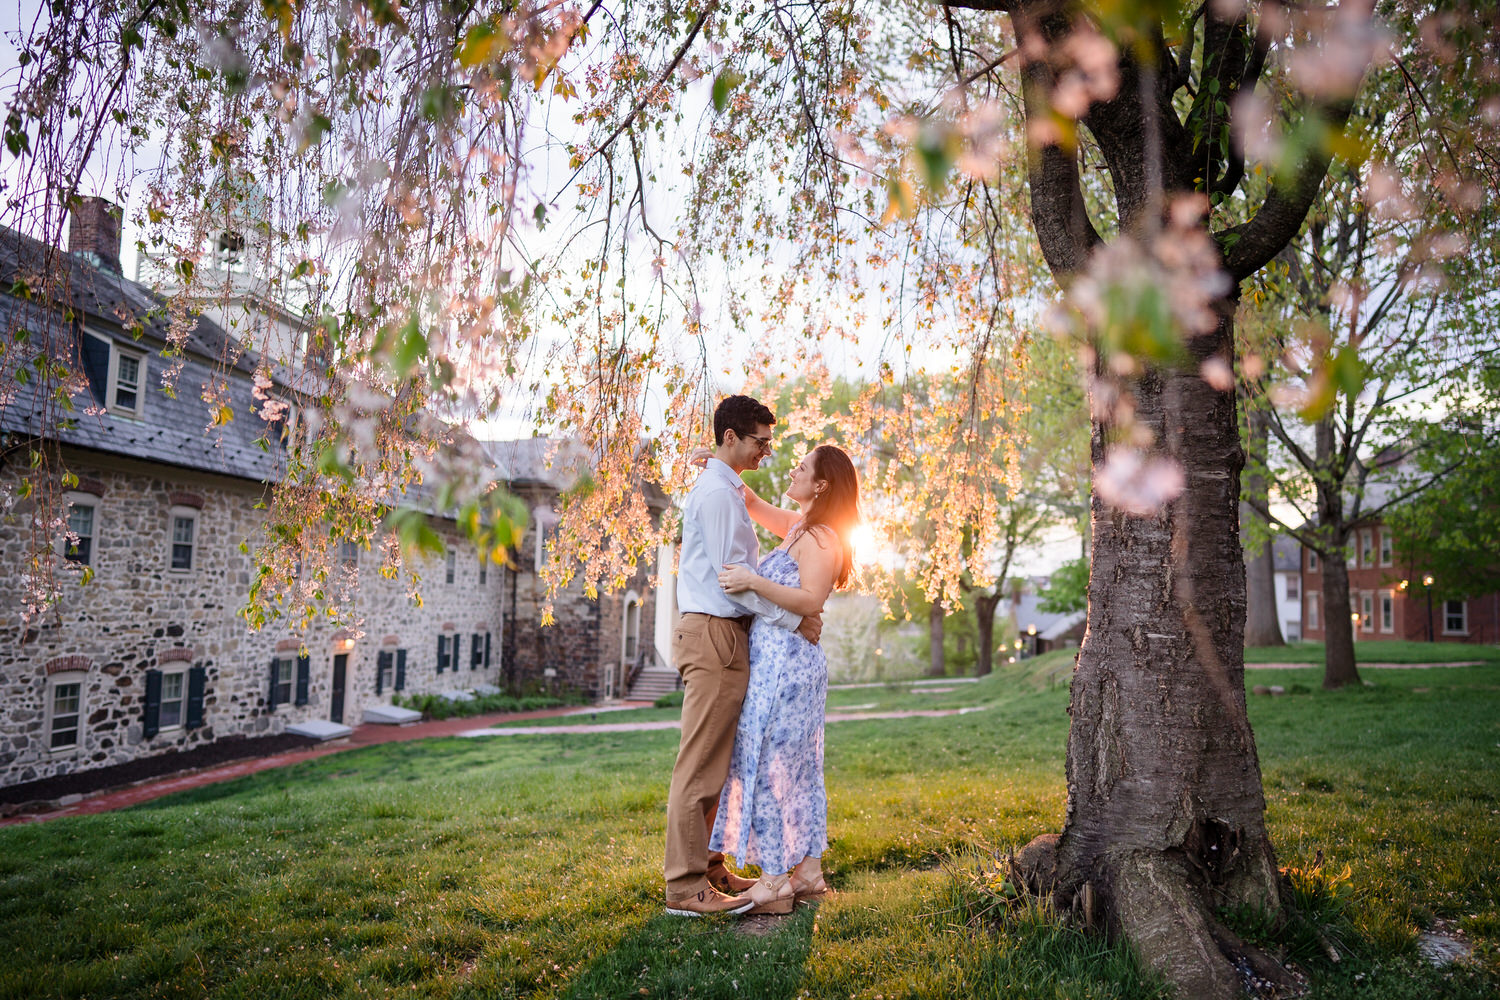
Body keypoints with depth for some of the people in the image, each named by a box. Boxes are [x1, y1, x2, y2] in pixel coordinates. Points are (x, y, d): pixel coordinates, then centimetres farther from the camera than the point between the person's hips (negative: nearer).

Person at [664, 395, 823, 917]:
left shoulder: (726, 491, 22)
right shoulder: (716, 492, -11)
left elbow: (751, 564, 24)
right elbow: (731, 573, -16)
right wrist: (793, 619, -12)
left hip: (725, 635, 10)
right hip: (712, 633, -10)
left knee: (714, 762, 13)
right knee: (701, 763, -7)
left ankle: (708, 868, 22)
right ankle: (685, 887, -2)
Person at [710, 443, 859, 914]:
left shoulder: (820, 538, -12)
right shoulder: (800, 526, 16)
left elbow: (810, 600, -23)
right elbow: (752, 504, 28)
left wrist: (754, 582, -24)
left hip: (785, 660, -10)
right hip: (785, 660, 10)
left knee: (769, 763, -6)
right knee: (798, 766, 12)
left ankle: (775, 884, -1)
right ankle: (808, 872, 21)